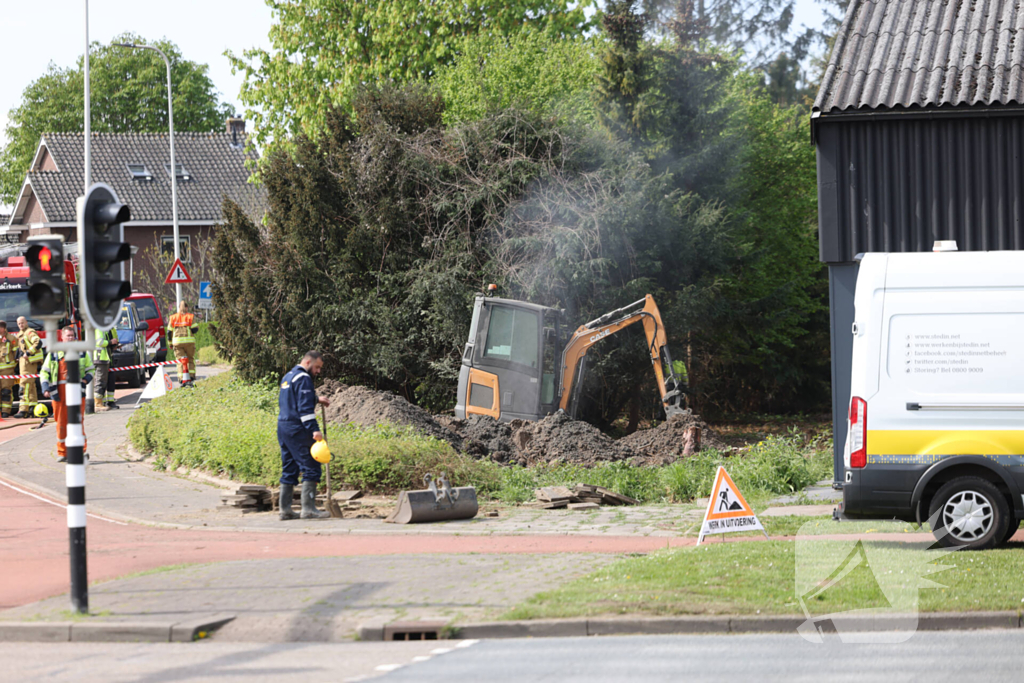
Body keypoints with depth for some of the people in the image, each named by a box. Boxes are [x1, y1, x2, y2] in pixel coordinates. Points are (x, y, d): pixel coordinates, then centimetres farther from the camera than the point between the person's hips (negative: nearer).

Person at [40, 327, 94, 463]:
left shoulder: (81, 352, 12)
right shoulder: (54, 353, 9)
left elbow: (90, 369, 19)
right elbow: (44, 372, 10)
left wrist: (87, 379, -3)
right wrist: (45, 388, -5)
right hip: (59, 392, 0)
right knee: (61, 422, 4)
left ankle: (82, 450, -4)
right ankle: (62, 453, 10)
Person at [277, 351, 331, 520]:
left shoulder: (288, 377, 21)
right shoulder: (303, 378, -10)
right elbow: (305, 407, -18)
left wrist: (316, 399, 37)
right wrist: (314, 429, -23)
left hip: (283, 428, 10)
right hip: (297, 430, -10)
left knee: (289, 471, 12)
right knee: (311, 468, -9)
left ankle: (285, 510, 10)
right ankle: (308, 508, -15)